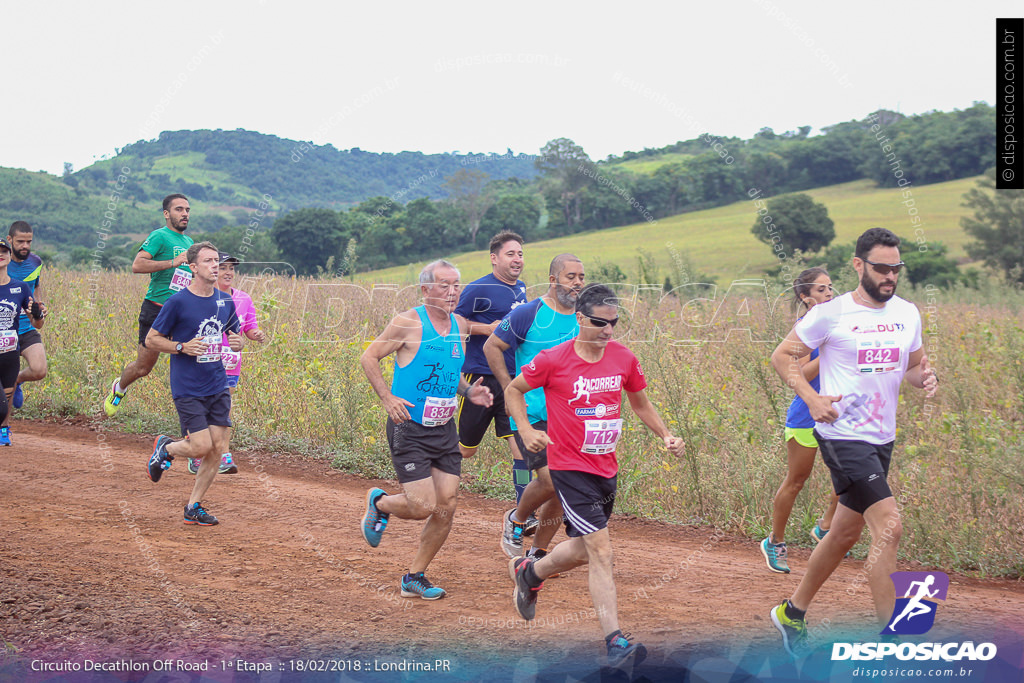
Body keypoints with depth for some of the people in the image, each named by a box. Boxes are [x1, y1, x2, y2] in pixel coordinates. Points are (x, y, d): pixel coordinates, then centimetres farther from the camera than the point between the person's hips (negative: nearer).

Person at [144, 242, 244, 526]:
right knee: (201, 447, -11)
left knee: (218, 449, 0)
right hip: (188, 390, -5)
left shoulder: (225, 301, 7)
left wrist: (238, 342, -4)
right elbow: (151, 340, -4)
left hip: (218, 387, 5)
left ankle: (193, 507, 14)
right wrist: (183, 347, -18)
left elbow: (235, 335, 20)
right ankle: (165, 448, 22)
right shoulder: (177, 302, -9)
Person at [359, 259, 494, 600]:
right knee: (422, 506, -11)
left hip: (445, 429, 6)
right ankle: (379, 502, 23)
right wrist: (387, 397, -17)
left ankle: (414, 577, 19)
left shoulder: (460, 326, 9)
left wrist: (468, 392, 4)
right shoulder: (409, 322, -11)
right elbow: (368, 358, -5)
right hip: (409, 429, -6)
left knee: (446, 508, 2)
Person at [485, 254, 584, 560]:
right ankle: (515, 520, 13)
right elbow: (492, 346, -1)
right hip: (531, 415, -5)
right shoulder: (528, 313, -8)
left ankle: (538, 552, 19)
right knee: (550, 480, -17)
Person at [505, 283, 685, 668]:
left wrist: (665, 435, 3)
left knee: (583, 550, 19)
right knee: (601, 551, -15)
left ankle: (528, 572, 48)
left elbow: (640, 404, 17)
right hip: (570, 467, -6)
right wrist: (526, 430, -12)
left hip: (606, 468, 6)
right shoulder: (553, 361, -12)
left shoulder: (624, 359, 1)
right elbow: (513, 390, 2)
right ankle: (615, 643, -15)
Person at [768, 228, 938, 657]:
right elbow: (782, 356, -2)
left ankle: (792, 612, 35)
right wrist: (811, 398, -16)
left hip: (882, 438, 7)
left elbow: (912, 365, 21)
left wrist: (924, 377, -4)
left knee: (846, 532, 17)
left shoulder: (907, 313, 8)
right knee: (889, 528, -17)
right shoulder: (831, 314, -9)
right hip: (843, 435, -7)